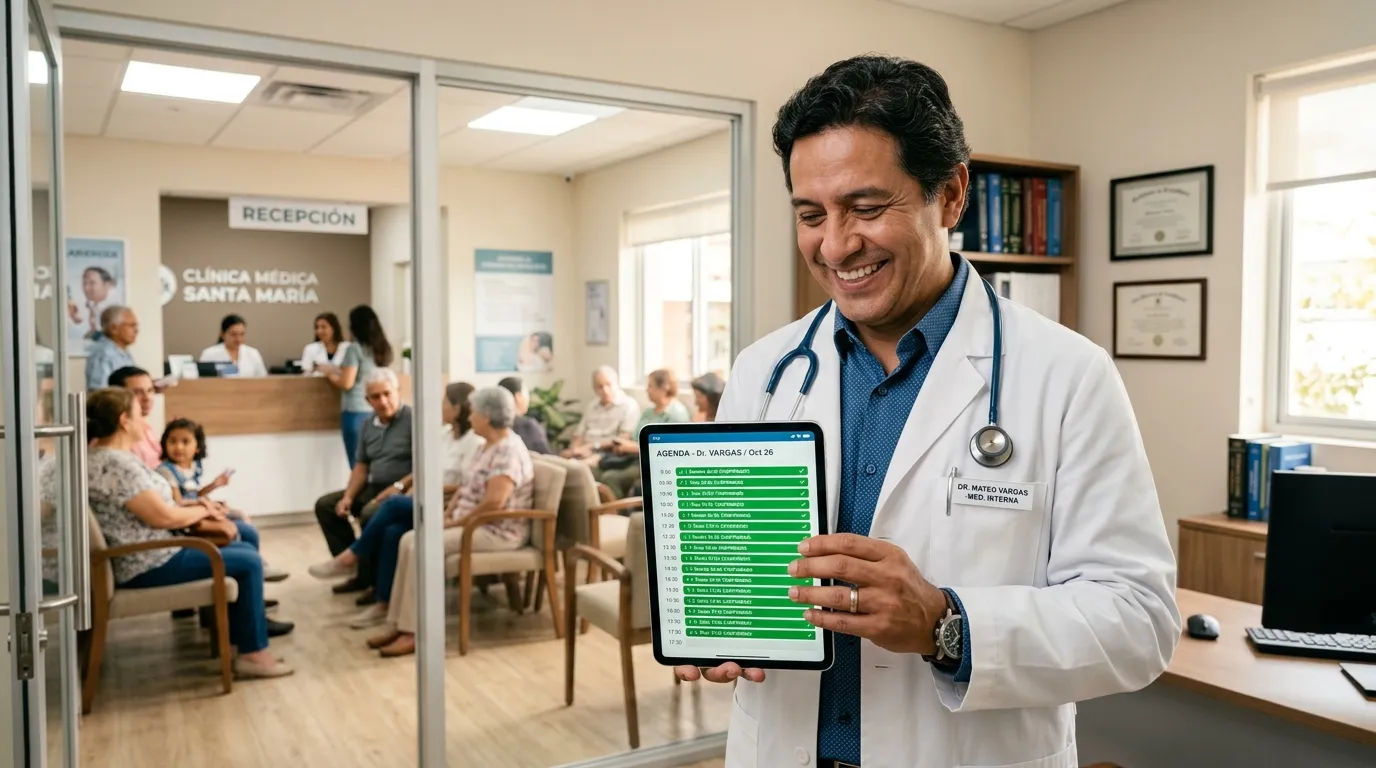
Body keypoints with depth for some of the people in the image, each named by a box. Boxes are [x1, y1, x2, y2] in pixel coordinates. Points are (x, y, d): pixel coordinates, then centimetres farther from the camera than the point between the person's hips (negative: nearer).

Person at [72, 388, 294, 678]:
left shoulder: (100, 455, 11)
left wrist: (191, 505, 8)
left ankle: (252, 623, 19)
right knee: (248, 562, -8)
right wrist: (202, 511, -4)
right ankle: (253, 654, -2)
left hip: (149, 555, 11)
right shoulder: (117, 464, -23)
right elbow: (162, 516, -22)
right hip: (149, 565, -11)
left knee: (244, 550, 12)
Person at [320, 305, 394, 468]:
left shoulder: (354, 349, -8)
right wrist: (338, 370, 27)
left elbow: (347, 383, -11)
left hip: (356, 411, -6)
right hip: (376, 411, 6)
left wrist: (329, 372, 7)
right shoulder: (382, 348, 10)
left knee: (358, 465, -2)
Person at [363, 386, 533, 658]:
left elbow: (494, 502, -29)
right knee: (409, 540, -3)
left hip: (497, 532, -10)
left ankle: (414, 632, -16)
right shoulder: (488, 446, 14)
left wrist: (455, 522, -19)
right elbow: (466, 486, 18)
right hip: (474, 525, 10)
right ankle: (399, 624, -3)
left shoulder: (508, 451, -20)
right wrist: (447, 513, 1)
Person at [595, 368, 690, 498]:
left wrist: (634, 448, -15)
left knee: (611, 478, -30)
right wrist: (622, 442, -5)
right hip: (634, 460, 8)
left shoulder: (676, 413, -8)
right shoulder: (648, 411, 21)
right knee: (593, 473, -17)